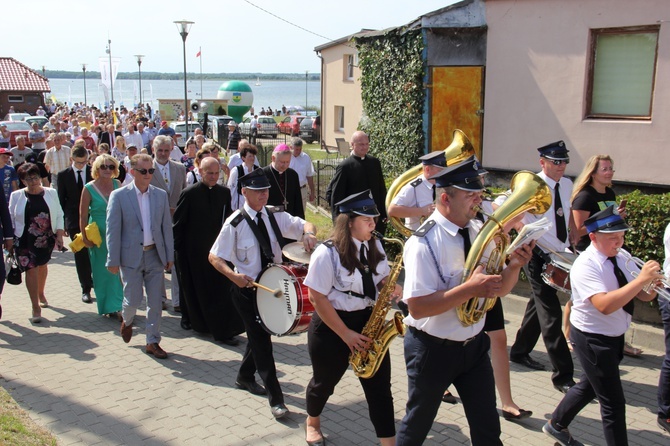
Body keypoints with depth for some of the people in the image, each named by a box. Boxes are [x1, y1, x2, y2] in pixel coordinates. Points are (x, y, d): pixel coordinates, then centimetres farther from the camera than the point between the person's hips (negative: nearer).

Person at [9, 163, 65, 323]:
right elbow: (10, 219, 4)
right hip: (24, 241, -2)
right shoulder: (16, 196, -1)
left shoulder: (51, 193, 2)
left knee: (42, 266, 18)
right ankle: (35, 307, -2)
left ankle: (41, 294, 43)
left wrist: (59, 234, -5)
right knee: (31, 270, -8)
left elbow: (59, 215, 4)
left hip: (46, 239, 2)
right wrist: (10, 239, 0)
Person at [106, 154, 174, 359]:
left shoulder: (161, 195, 4)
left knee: (155, 302, 6)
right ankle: (127, 321, 37)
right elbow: (113, 230, -6)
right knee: (133, 300, 2)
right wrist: (113, 260, -8)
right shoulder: (119, 196, -6)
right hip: (131, 256, -3)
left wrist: (169, 255, 5)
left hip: (155, 255, 3)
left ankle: (153, 342, 20)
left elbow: (166, 227, 8)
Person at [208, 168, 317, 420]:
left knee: (259, 334, 19)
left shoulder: (275, 215, -1)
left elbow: (305, 225, -2)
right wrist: (233, 275, -30)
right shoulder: (235, 223, -14)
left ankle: (245, 377, 44)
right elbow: (214, 257, -12)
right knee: (261, 340, -4)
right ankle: (275, 399, 4)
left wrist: (308, 233, -27)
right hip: (247, 288, -5)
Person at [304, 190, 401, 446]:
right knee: (325, 382, 17)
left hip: (368, 321, 5)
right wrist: (346, 335, -19)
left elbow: (382, 280, 15)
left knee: (380, 385, 0)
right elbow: (317, 298, -18)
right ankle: (312, 423, 47)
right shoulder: (327, 253, -18)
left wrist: (392, 288, -11)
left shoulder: (375, 247, 2)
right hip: (331, 326, -4)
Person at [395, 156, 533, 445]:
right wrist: (469, 289, -33)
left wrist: (514, 265, -16)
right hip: (433, 349, -5)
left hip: (474, 345, 6)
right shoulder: (424, 243, -22)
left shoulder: (478, 231, -2)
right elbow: (417, 307, -28)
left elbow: (499, 289, 4)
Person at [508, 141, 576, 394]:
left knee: (539, 305, 19)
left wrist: (566, 244, 8)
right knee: (551, 315, -6)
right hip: (539, 255, -7)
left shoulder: (567, 185, 6)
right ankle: (563, 375, -2)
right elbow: (533, 229, -19)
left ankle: (520, 352, 37)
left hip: (558, 254, 7)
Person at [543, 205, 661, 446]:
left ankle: (556, 425, 46)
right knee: (613, 401, -1)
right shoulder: (586, 265, -24)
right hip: (592, 338, -8)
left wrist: (652, 284, -21)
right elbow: (605, 305, -36)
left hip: (614, 336, 8)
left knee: (590, 386, 24)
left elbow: (644, 296, 2)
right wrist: (641, 279, -37)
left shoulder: (621, 258, 0)